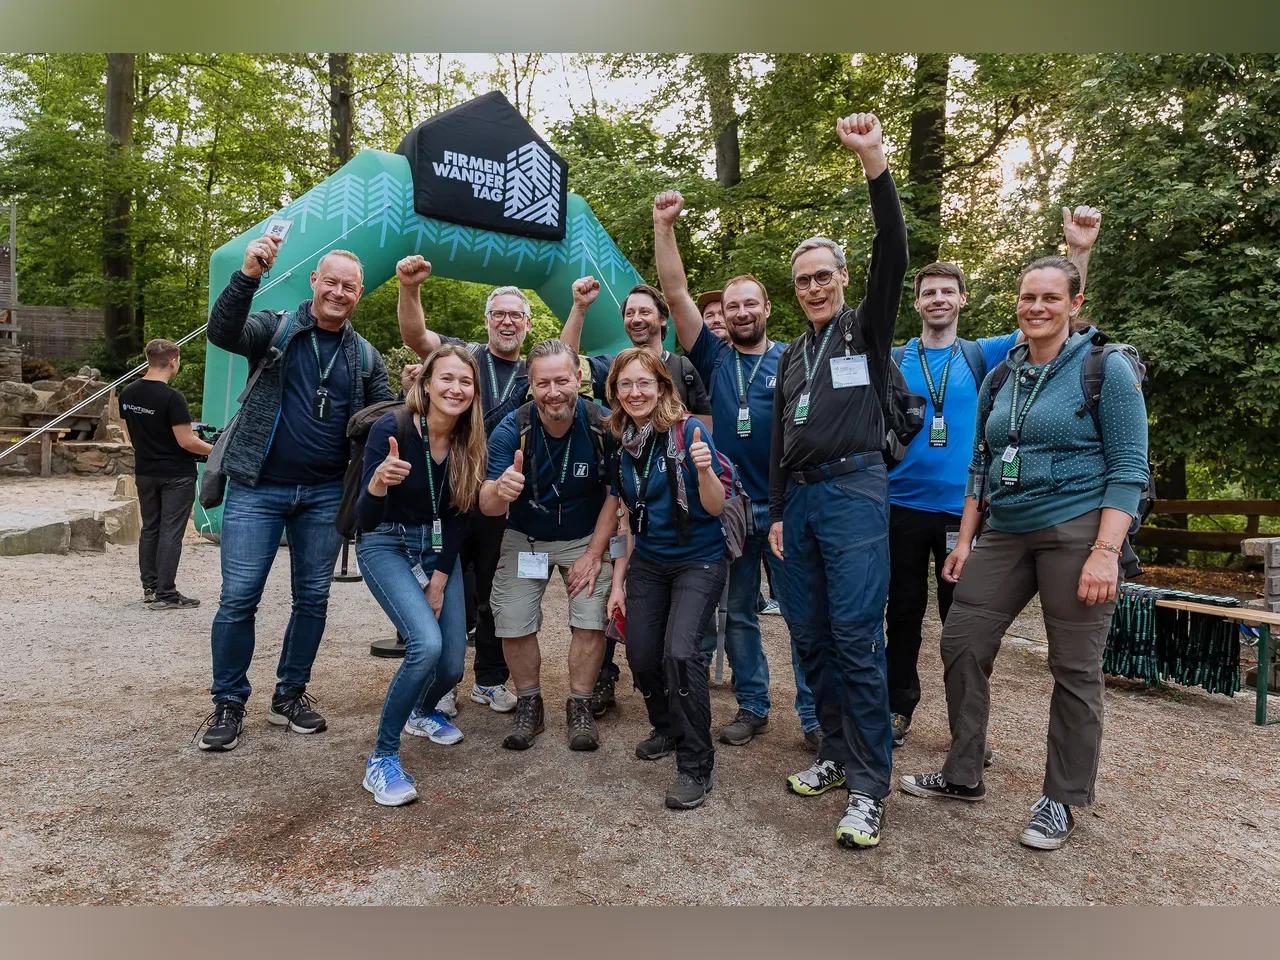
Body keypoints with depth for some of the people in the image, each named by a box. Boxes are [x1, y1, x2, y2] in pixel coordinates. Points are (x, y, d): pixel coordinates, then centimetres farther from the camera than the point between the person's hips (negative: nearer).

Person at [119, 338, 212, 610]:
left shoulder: (127, 393, 4)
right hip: (176, 475, -7)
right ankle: (164, 594, 2)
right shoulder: (172, 397, -20)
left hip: (144, 472, 7)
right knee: (171, 533, -2)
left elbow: (132, 435, 13)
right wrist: (213, 450, -3)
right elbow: (186, 441, -19)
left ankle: (149, 587, 22)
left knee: (149, 529, 15)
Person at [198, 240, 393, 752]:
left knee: (312, 598, 9)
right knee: (238, 598, -1)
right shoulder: (275, 328, 1)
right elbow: (222, 332, -19)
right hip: (258, 488, -3)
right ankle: (228, 704, 16)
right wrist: (247, 274, -31)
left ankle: (290, 696, 25)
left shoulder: (365, 356, 9)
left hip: (324, 495, 3)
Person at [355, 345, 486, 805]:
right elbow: (365, 520, -25)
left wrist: (440, 581, -2)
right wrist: (377, 484, -46)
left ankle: (422, 713, 38)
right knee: (426, 644, -26)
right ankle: (382, 758, -7)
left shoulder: (470, 443, -9)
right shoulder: (390, 429, -22)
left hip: (438, 548, 5)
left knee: (452, 665, 2)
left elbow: (458, 516, 0)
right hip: (386, 545, -4)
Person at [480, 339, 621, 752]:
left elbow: (614, 494, -10)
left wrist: (594, 553, -13)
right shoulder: (511, 430, -23)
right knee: (513, 624, -4)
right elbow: (487, 506, -26)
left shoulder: (602, 426, -22)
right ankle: (529, 706, 19)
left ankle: (580, 708, 11)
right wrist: (501, 489, -50)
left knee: (591, 621, -11)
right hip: (525, 538, 1)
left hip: (585, 538, 0)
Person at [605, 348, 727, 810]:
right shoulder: (620, 444, 1)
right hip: (647, 563, 5)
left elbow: (715, 508, -16)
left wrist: (704, 469, -36)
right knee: (641, 655, 0)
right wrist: (618, 580, 9)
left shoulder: (689, 431, -15)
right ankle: (668, 728, 31)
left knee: (680, 651, -21)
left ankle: (696, 765, -3)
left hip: (699, 561, -5)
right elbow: (630, 518, 9)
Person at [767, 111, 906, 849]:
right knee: (810, 636, 7)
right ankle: (838, 753, 21)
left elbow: (894, 255, -11)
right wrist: (777, 513, 14)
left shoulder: (868, 329, 7)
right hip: (800, 499, 6)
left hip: (854, 491, -6)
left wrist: (876, 167, -20)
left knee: (856, 637, -10)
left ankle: (869, 787, -2)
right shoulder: (792, 356, 22)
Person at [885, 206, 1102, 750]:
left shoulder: (983, 356, 6)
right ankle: (898, 709, 24)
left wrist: (1078, 252, -11)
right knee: (904, 613, 10)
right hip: (902, 506, 0)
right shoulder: (892, 360, 5)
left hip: (962, 508, 0)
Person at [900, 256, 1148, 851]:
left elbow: (1129, 466, -9)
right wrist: (965, 540, 12)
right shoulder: (1000, 378, 11)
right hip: (1005, 534, 6)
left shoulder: (1105, 368, -4)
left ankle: (1061, 800, 19)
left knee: (1075, 669, 2)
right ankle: (963, 775, 20)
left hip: (1077, 532, -5)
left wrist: (1105, 552, -18)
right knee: (961, 644, 4)